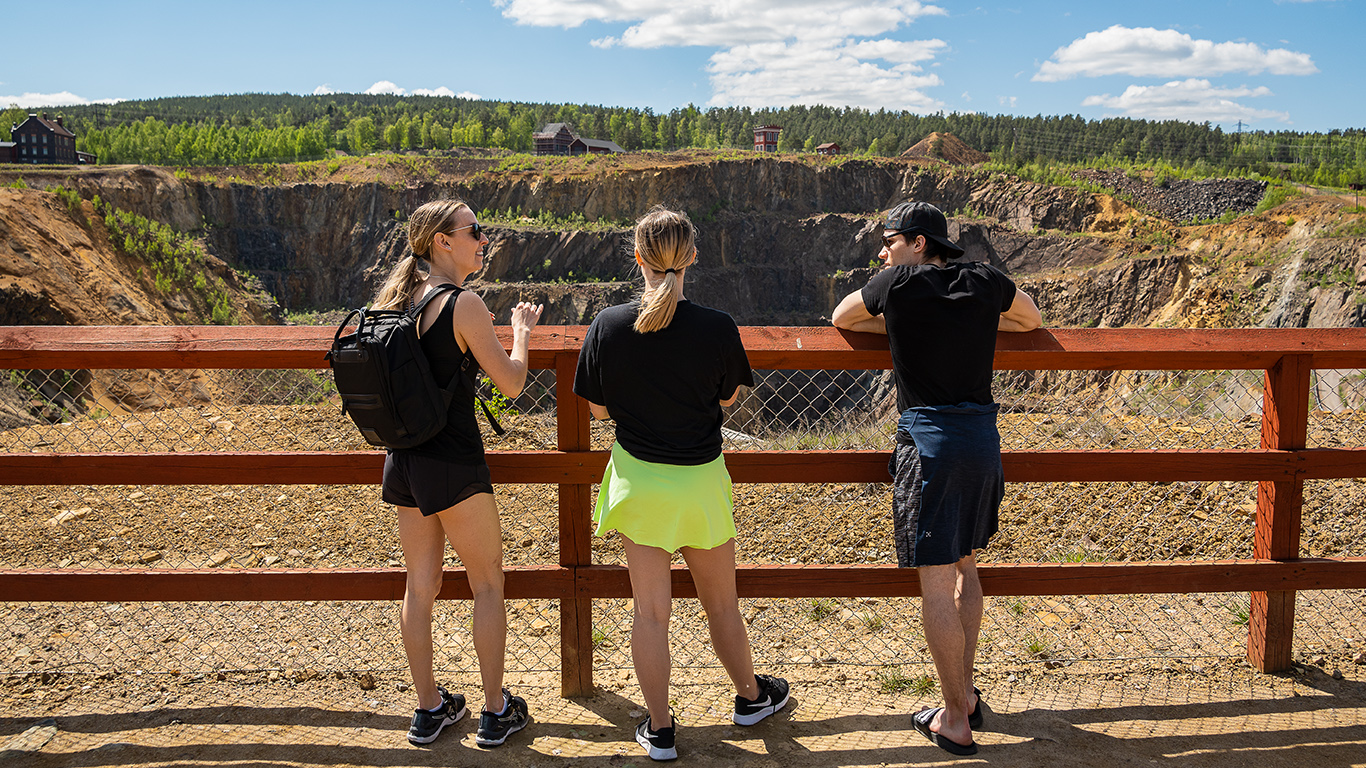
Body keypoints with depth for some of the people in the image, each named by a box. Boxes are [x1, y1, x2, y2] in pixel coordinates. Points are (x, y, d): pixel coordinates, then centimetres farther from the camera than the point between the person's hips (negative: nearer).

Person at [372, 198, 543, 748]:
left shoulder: (397, 299, 6)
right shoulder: (464, 304, -16)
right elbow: (511, 383, -12)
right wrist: (521, 329, 5)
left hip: (403, 460, 7)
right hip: (453, 463, -7)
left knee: (420, 584, 15)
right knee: (488, 584, 8)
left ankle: (429, 708, 28)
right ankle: (496, 712, 18)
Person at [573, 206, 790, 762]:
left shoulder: (608, 325, -11)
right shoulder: (717, 328, -14)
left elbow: (598, 408, -2)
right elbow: (728, 396, 3)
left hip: (638, 480, 1)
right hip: (701, 482, 0)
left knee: (650, 609, 11)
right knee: (721, 602, 19)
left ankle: (659, 730, 22)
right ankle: (751, 696, 39)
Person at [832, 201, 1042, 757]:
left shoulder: (896, 284, -4)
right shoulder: (986, 283, 7)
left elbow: (841, 318, 14)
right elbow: (1032, 320, 27)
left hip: (930, 443, -6)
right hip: (984, 439, 6)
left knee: (936, 587, 1)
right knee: (965, 568, 21)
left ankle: (955, 721, 9)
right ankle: (966, 694, 32)